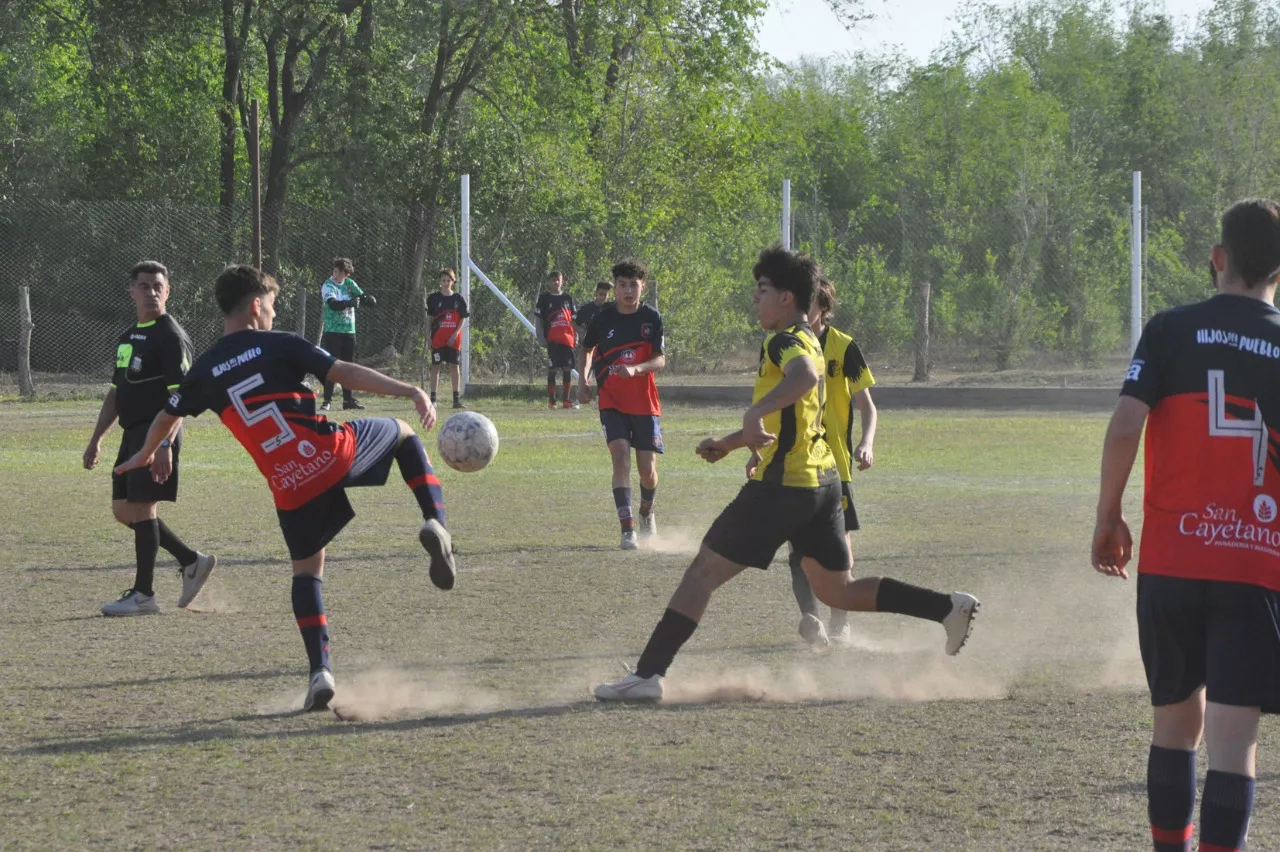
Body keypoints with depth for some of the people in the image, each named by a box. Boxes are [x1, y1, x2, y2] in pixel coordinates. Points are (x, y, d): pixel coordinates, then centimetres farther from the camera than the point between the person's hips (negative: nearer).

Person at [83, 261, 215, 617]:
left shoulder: (171, 336, -10)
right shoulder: (128, 337, 17)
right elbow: (115, 392, 24)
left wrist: (165, 444, -26)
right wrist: (96, 439, 21)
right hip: (132, 434, 9)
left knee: (141, 507, -9)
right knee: (123, 509, 11)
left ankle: (143, 594, -4)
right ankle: (192, 561, 20)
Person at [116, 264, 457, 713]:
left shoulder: (205, 370, 13)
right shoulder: (279, 345, 2)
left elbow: (168, 416, 30)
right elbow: (344, 373, -8)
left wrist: (145, 455, 51)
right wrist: (411, 392, -12)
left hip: (289, 486, 3)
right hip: (333, 455, -3)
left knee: (306, 570, 20)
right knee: (403, 432, 25)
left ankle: (320, 671, 4)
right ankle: (434, 522, 3)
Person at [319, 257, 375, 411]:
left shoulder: (349, 283, 9)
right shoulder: (328, 287, -9)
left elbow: (362, 295, 7)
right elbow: (333, 304, -26)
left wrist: (369, 298, -17)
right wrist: (349, 303, -42)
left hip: (349, 331, 6)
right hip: (333, 331, -6)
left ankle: (349, 400, 18)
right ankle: (327, 400, -7)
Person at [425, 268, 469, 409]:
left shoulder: (458, 299, 6)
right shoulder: (433, 298, 4)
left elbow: (462, 319, 5)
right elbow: (429, 319, 5)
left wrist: (455, 334, -8)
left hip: (454, 338, 1)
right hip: (437, 338, -1)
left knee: (454, 366, 2)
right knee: (435, 366, -1)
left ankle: (456, 399, 5)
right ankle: (433, 399, 0)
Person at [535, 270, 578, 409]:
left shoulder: (567, 298, 12)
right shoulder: (544, 298, 2)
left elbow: (573, 319, 17)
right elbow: (539, 320, 1)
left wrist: (576, 336, 9)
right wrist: (542, 338, -8)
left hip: (567, 339, 4)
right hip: (552, 340, -4)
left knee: (568, 369, 3)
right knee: (552, 370, -2)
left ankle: (567, 400, 9)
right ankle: (551, 400, 2)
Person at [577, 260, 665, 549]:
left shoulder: (652, 319, -4)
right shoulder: (603, 319, -2)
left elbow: (660, 360, -11)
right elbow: (587, 349, 17)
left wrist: (635, 369, -30)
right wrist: (583, 380, 3)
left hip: (645, 403, 0)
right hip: (612, 403, 0)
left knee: (647, 469, 3)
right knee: (621, 458, -18)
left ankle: (647, 513, 37)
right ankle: (628, 530, -20)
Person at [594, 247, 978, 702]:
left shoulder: (786, 341, -12)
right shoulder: (808, 341, 19)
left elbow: (805, 375, -38)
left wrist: (755, 413, -46)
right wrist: (728, 443, 25)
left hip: (783, 485, -10)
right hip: (822, 481, 10)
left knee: (703, 571, -5)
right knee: (838, 591, 17)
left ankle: (647, 674, -6)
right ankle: (950, 607, 9)